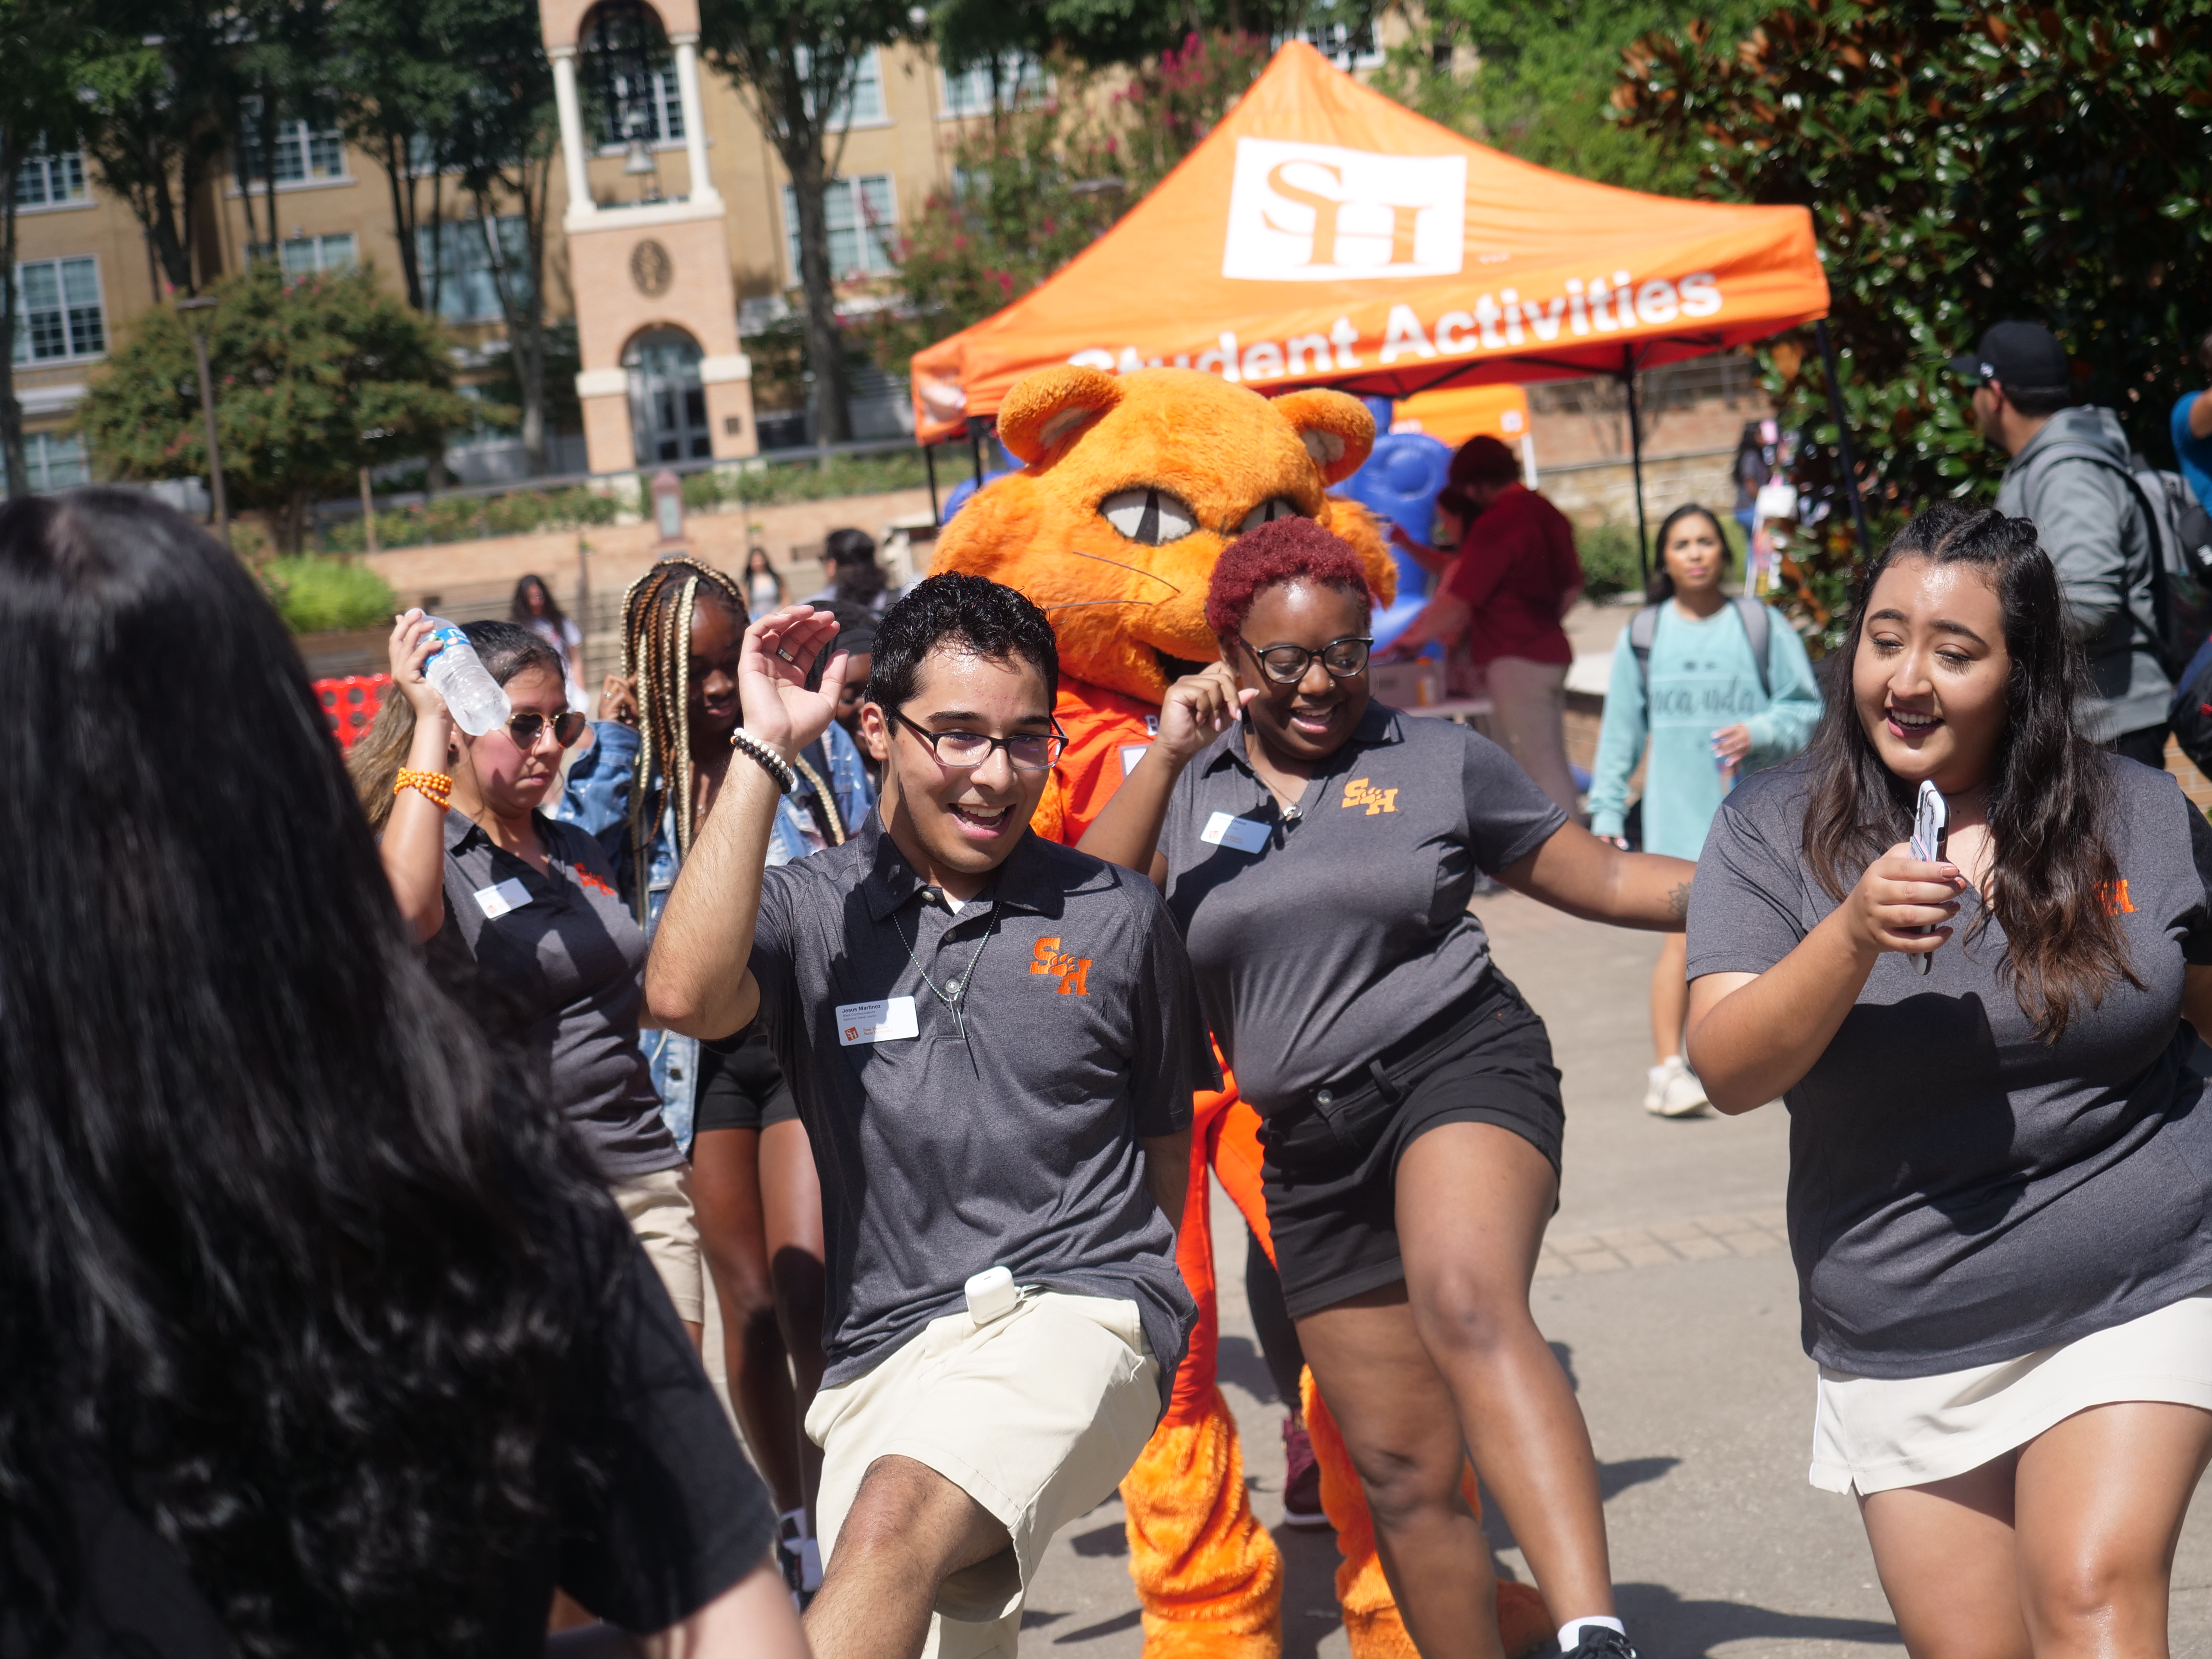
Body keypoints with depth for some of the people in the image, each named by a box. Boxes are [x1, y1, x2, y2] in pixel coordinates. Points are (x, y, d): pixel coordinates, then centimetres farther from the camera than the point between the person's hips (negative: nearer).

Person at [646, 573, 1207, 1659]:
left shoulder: (1116, 919, 9)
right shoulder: (810, 910, 5)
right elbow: (684, 995, -17)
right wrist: (763, 752, -12)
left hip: (1076, 1317, -2)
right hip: (884, 1352, 2)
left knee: (899, 1520, -30)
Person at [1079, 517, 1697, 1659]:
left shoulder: (1438, 761, 7)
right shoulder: (1190, 787, 11)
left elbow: (1606, 881, 12)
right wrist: (1166, 756, -10)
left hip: (1461, 1065, -4)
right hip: (1312, 1142, 4)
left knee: (1468, 1306, -35)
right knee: (1401, 1471, 7)